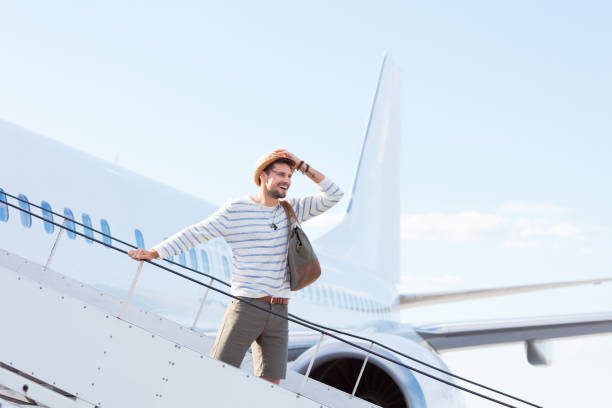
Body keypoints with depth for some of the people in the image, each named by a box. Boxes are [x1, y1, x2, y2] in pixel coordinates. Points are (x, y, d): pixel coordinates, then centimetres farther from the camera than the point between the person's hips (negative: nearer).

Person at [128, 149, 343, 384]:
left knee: (271, 382, -1)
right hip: (246, 307, -5)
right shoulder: (236, 210, -2)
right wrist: (153, 253, -12)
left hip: (278, 313, 5)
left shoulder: (290, 210, 13)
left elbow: (333, 196, 11)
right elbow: (196, 233, -4)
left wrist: (302, 166, 4)